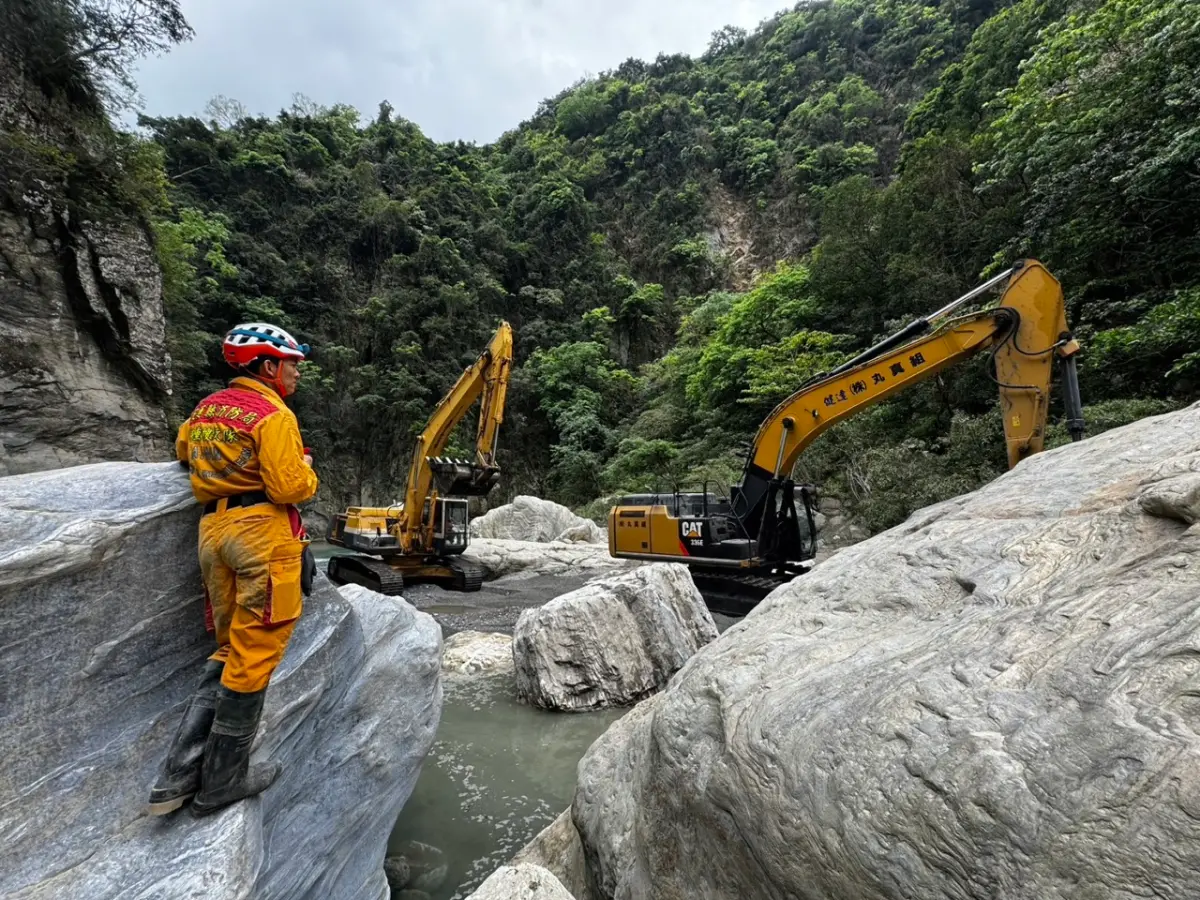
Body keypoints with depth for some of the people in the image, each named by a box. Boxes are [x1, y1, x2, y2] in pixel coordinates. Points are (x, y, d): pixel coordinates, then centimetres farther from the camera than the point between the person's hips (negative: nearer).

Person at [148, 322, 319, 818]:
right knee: (253, 656, 1)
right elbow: (290, 488, -18)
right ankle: (223, 780, 13)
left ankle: (179, 774, 16)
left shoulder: (206, 408, 15)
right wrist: (305, 467, 2)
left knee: (229, 650, 18)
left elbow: (185, 451, 35)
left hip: (213, 530, 9)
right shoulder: (274, 415, -11)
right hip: (263, 531, -8)